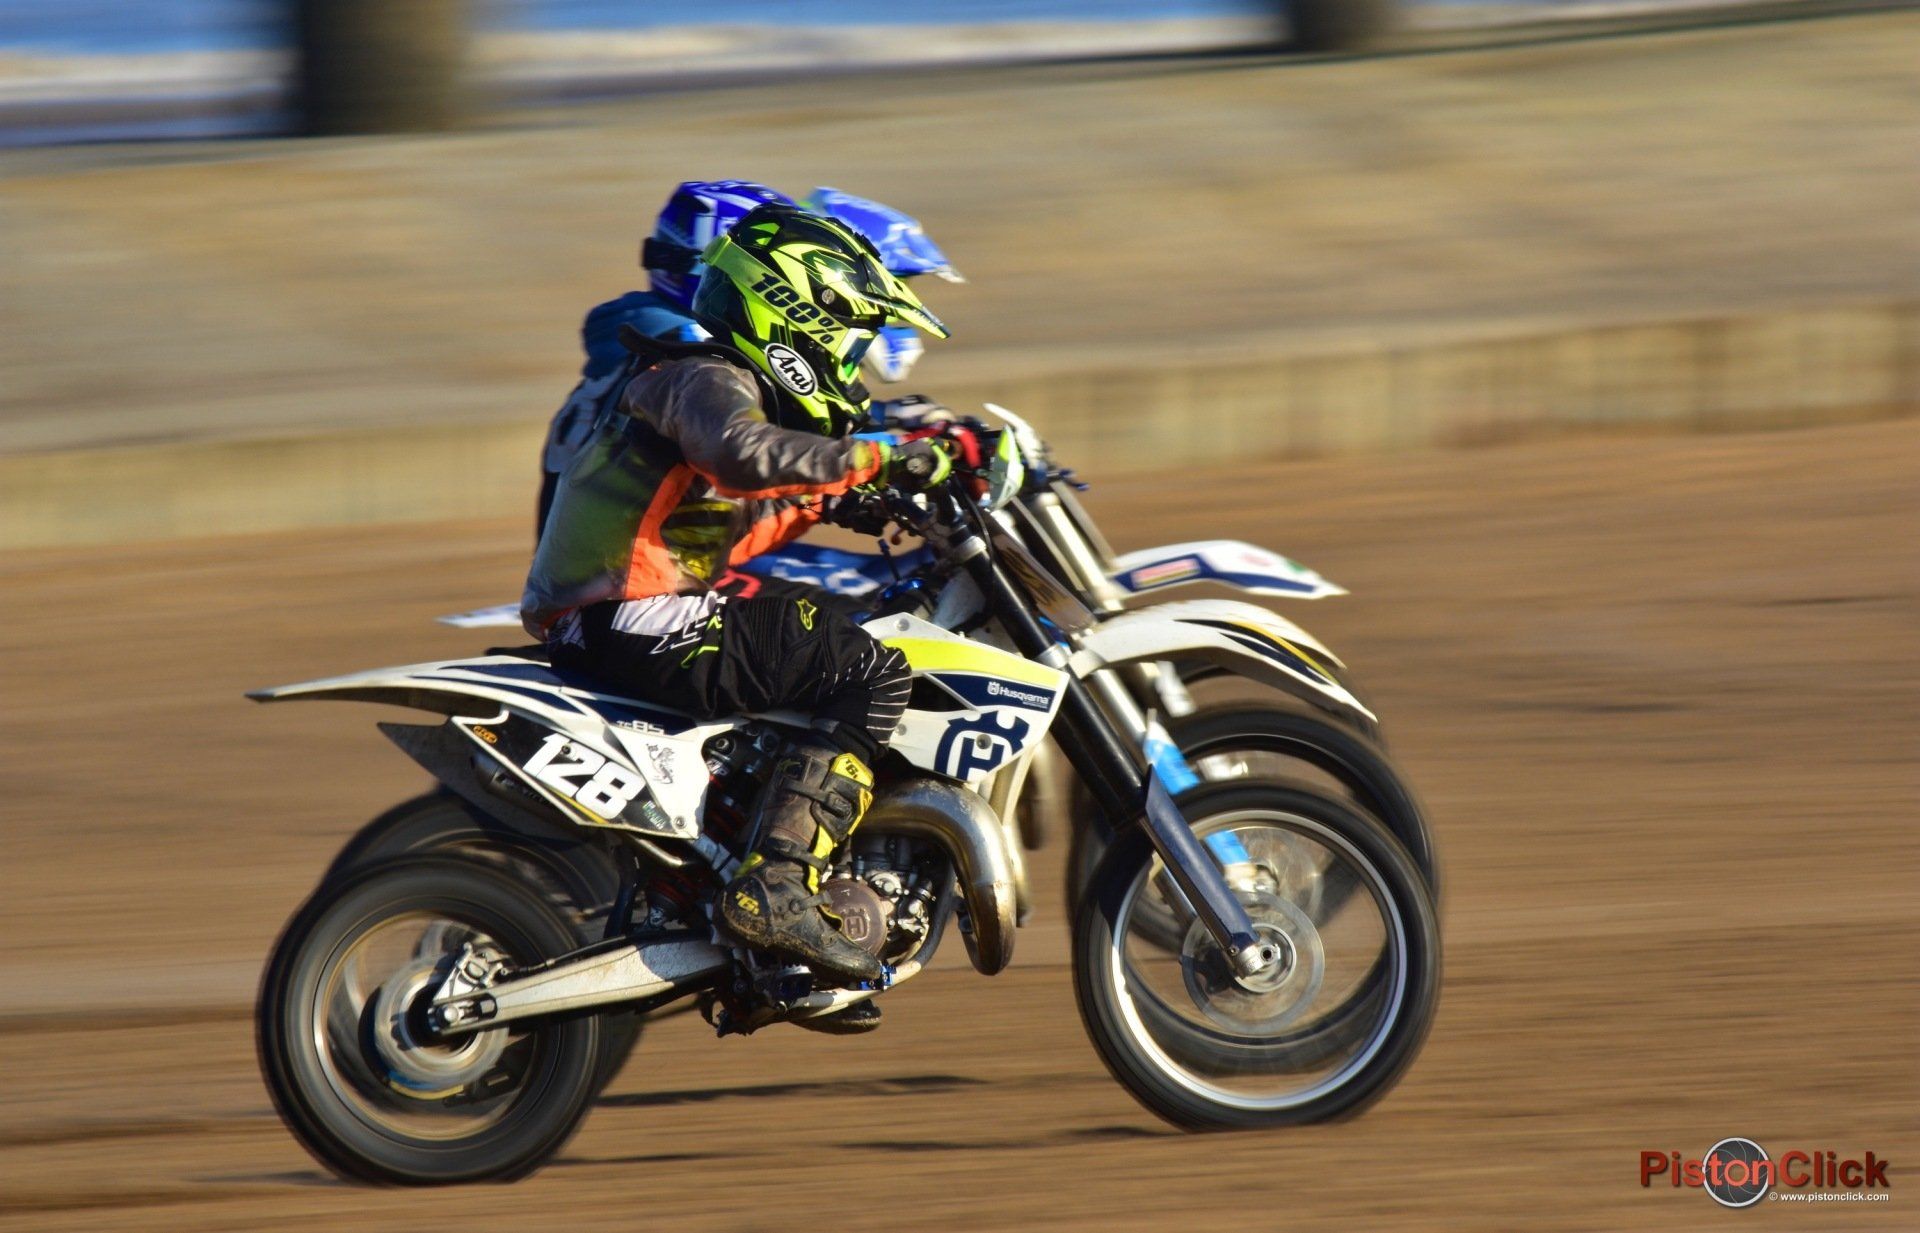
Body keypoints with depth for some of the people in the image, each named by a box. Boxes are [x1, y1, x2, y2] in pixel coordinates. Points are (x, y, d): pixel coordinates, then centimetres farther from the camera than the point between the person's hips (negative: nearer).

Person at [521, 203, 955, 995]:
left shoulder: (747, 387, 23)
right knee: (869, 675, -14)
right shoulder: (707, 379, -9)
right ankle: (774, 889, -25)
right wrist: (877, 460, -26)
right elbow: (741, 452, -31)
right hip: (638, 625, -11)